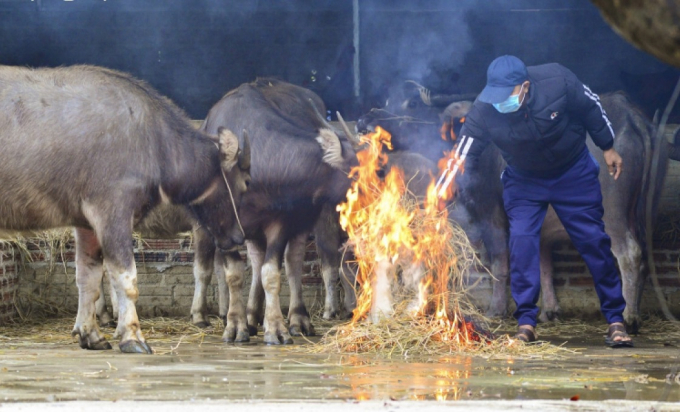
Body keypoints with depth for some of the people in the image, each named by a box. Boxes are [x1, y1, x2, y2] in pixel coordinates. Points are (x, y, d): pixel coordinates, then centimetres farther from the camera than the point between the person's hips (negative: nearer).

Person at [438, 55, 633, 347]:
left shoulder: (558, 82, -29)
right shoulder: (483, 111, -27)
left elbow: (591, 107, -10)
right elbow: (462, 159, -26)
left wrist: (608, 147, 1)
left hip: (574, 173, -1)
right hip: (523, 181, 1)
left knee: (594, 241, -1)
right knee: (522, 241, -15)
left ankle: (615, 320, 9)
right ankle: (526, 322, -5)